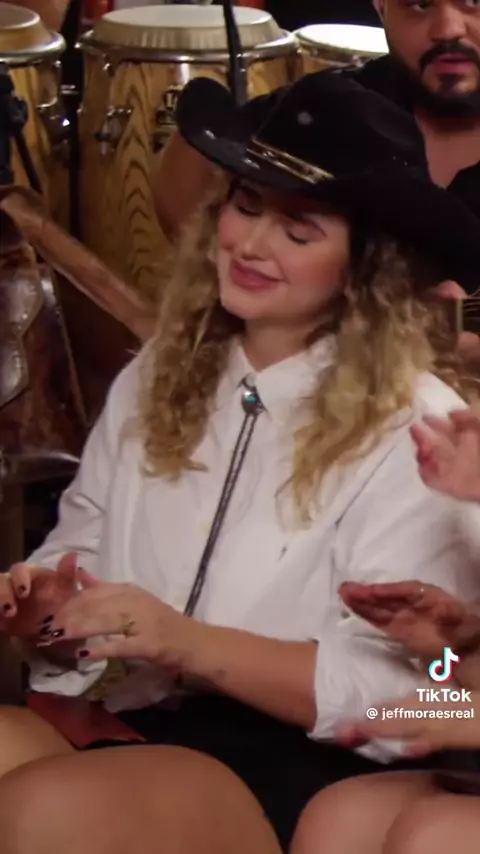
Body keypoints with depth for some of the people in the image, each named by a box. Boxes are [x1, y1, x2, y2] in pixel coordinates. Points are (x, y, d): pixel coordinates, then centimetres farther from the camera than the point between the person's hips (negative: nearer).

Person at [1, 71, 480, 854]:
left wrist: (186, 642, -19)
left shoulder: (413, 427, -7)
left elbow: (396, 696, -11)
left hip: (303, 765, -5)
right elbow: (81, 541, 15)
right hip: (124, 722, 5)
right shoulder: (156, 378, 12)